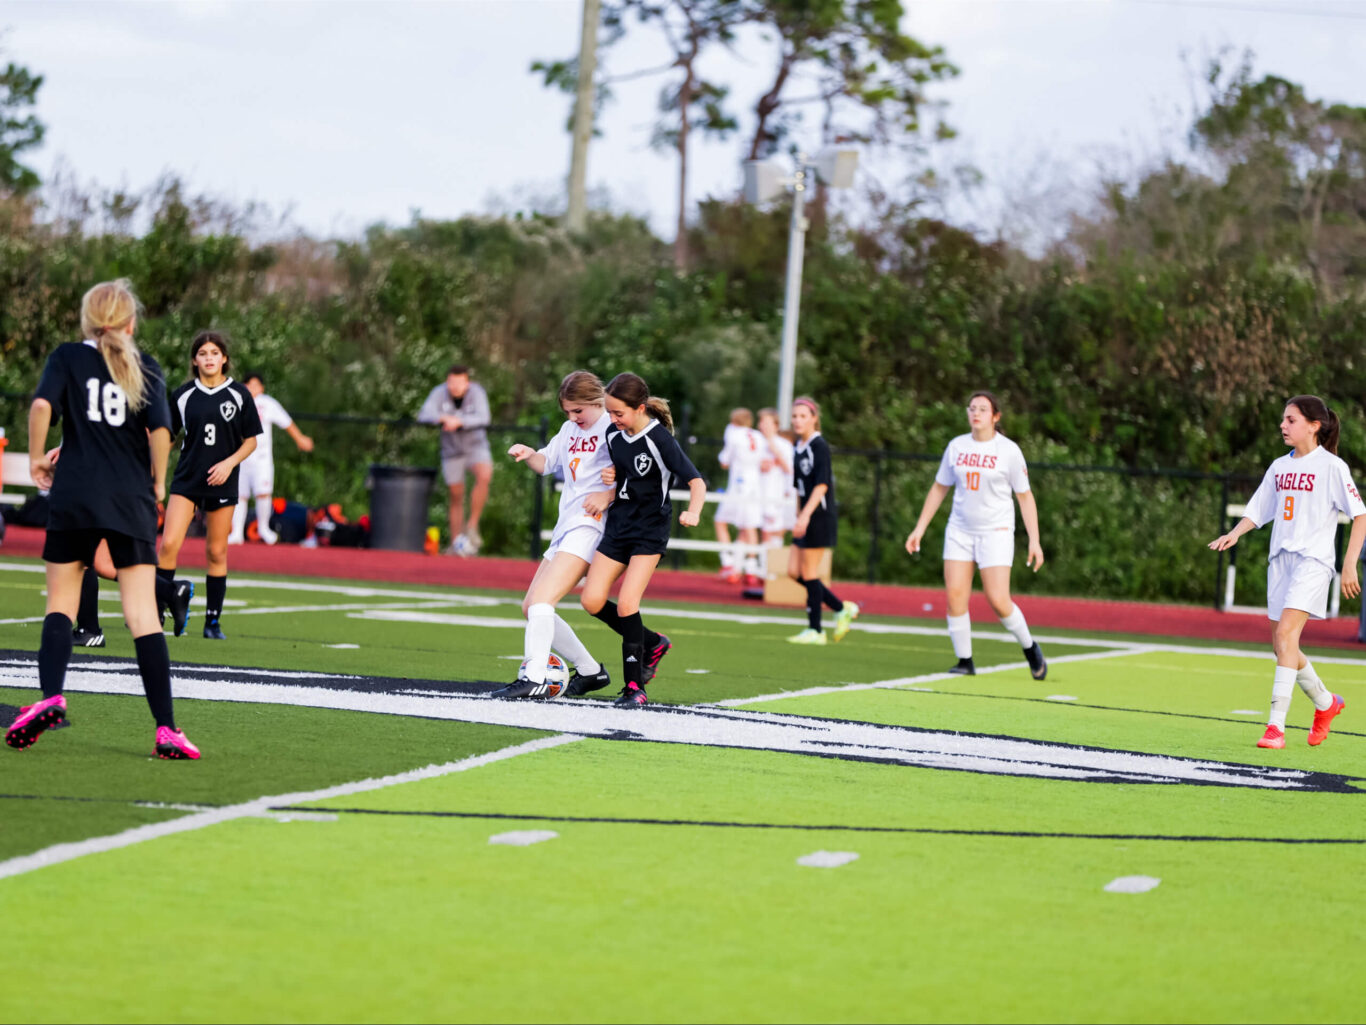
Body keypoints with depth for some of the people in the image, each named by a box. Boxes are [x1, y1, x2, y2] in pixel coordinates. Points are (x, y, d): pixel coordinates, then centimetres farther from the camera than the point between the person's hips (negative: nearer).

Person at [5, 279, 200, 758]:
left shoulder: (68, 357, 5)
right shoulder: (145, 368, 7)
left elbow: (42, 404, -12)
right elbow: (160, 430, -5)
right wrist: (157, 482, 10)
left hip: (74, 497, 0)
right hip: (131, 503, 1)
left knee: (61, 603, 10)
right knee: (143, 612, -1)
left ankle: (51, 696, -13)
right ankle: (166, 728, -9)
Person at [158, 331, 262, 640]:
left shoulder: (239, 395, 0)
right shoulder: (183, 395, 2)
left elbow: (251, 441, 5)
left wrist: (229, 463, -10)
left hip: (221, 484, 0)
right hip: (186, 481, 0)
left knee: (217, 553, 5)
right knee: (169, 544, -14)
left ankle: (213, 621, 14)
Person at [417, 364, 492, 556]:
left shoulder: (477, 393, -17)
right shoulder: (439, 393, -14)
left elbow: (483, 418, -31)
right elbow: (423, 415, -25)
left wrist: (459, 421, -45)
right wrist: (443, 418, -44)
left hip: (475, 447, -2)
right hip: (452, 451, 2)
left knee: (484, 475, -30)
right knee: (456, 497, 7)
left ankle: (472, 526, -19)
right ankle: (456, 544, 19)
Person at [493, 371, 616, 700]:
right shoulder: (570, 430, 18)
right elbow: (546, 463, 27)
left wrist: (609, 494, -24)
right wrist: (529, 455, 6)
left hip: (590, 525, -10)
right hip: (566, 526, 10)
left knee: (541, 599, -23)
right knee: (531, 608, 10)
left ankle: (534, 678, -28)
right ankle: (590, 671, 19)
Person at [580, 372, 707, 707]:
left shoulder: (660, 440, -19)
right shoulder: (613, 434, 1)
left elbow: (696, 481, -21)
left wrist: (693, 512, -40)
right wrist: (610, 476, -3)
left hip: (650, 531, -7)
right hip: (618, 525, 7)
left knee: (626, 602, -17)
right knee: (592, 601, -2)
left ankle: (634, 685, -8)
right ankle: (652, 644, 19)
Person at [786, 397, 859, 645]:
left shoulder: (819, 446, -12)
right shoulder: (798, 448, 13)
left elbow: (822, 484, -20)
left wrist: (805, 515, -27)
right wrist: (798, 517, 20)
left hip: (821, 516, -9)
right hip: (806, 518, 9)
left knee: (809, 573, -5)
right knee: (794, 571, 7)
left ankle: (815, 630, 3)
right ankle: (842, 609, 15)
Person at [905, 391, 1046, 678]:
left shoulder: (1009, 450, -5)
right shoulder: (956, 446, 5)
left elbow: (1025, 496, -2)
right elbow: (939, 489, 15)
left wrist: (1034, 541, -7)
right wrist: (920, 528, 12)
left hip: (996, 533, -4)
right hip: (960, 530, 4)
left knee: (998, 601, -11)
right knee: (954, 595, -9)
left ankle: (1030, 647, 14)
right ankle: (964, 662, 1)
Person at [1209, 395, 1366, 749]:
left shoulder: (1331, 466, -5)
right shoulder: (1279, 467, 13)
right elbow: (1257, 511, 19)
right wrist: (1235, 533, -1)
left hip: (1313, 560, -7)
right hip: (1281, 558, 7)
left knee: (1286, 631, -22)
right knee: (1281, 646, 9)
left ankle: (1276, 726, -25)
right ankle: (1325, 702, 34)